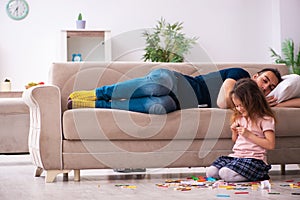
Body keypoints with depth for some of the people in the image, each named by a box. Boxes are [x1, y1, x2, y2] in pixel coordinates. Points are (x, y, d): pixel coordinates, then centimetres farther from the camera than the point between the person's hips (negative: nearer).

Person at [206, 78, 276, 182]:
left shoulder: (265, 119, -5)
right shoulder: (240, 117, 17)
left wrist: (249, 135, -15)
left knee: (225, 173, -30)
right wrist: (234, 132, 6)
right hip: (236, 156, 7)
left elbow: (270, 145, -13)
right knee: (210, 172, -15)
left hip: (253, 158, -7)